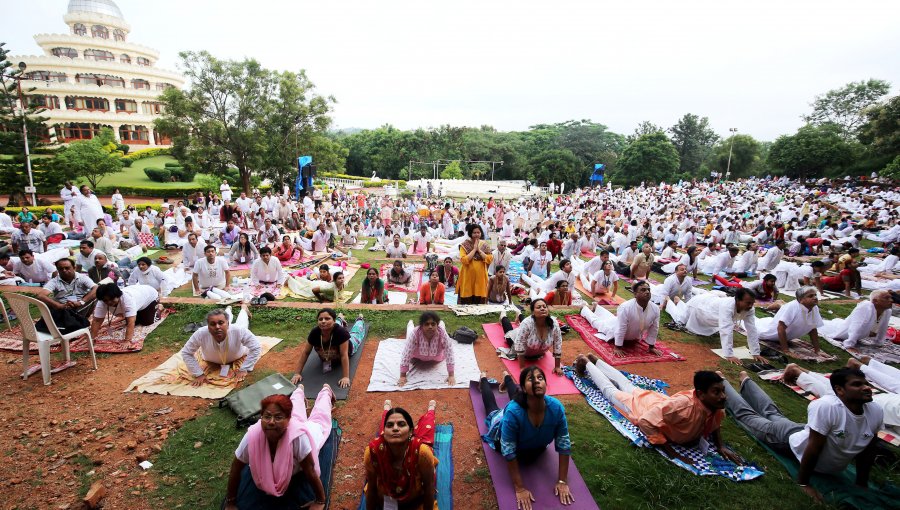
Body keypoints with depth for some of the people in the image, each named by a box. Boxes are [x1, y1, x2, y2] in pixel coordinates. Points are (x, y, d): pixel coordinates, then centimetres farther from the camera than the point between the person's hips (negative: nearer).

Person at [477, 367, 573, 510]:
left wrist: (562, 481, -28)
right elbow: (509, 452, -40)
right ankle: (484, 379, 57)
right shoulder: (513, 411, -48)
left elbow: (564, 445, -28)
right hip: (505, 437, -2)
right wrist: (520, 488, -38)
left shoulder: (556, 407, -40)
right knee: (494, 410, 31)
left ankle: (507, 378, 62)